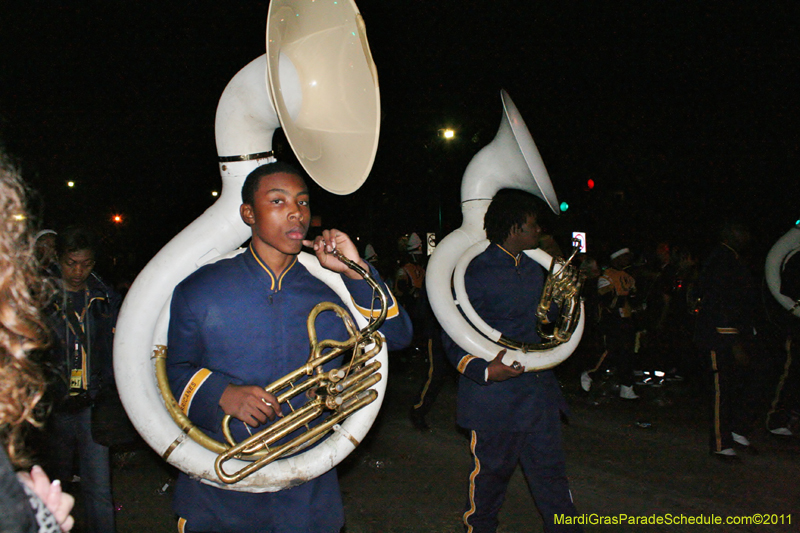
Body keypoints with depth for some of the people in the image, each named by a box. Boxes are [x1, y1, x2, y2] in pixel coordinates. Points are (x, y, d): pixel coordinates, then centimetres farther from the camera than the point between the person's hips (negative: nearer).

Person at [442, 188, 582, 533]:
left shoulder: (533, 268, 12)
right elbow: (452, 336, -14)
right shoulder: (476, 274, -13)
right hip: (495, 398, -6)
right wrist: (485, 371, -26)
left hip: (538, 393, 6)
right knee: (491, 472, 10)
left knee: (551, 472, 9)